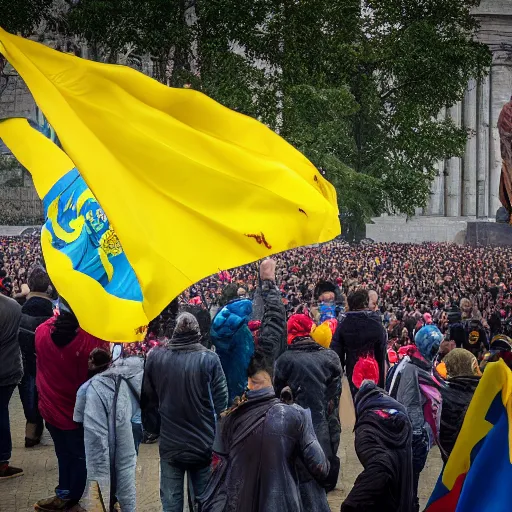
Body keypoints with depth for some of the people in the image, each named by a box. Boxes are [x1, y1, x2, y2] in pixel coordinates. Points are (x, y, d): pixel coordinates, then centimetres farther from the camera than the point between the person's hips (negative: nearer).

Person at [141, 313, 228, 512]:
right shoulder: (209, 359, -11)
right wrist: (218, 440, 4)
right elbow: (221, 402, -8)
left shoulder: (155, 356, -3)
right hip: (203, 444, -1)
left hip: (169, 444, 1)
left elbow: (148, 400, 5)